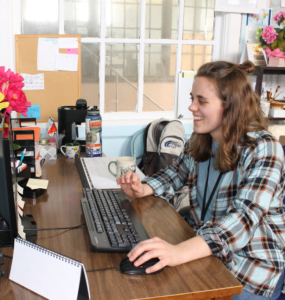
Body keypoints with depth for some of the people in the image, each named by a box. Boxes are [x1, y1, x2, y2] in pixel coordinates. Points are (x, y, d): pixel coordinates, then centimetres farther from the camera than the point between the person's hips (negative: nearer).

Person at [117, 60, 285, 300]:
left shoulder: (263, 149, -20)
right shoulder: (200, 141, 1)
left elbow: (244, 217, -33)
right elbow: (176, 173, 18)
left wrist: (179, 252, -47)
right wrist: (142, 189, -4)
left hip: (252, 268, -5)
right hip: (203, 250, 6)